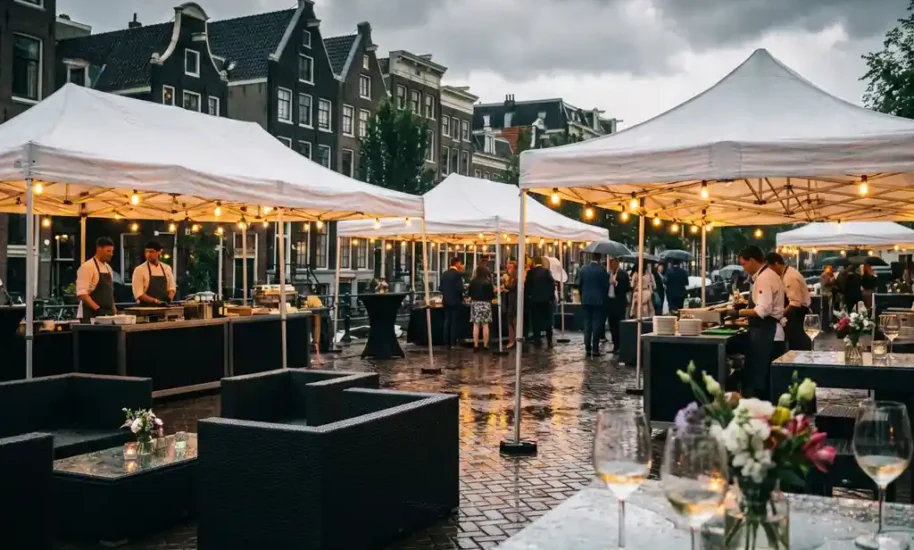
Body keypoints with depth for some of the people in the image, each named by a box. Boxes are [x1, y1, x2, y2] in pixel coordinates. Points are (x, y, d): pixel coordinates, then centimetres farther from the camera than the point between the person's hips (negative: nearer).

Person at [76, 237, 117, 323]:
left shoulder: (108, 268, 15)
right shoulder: (87, 267, -9)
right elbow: (81, 293, -17)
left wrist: (114, 312, 12)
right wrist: (97, 309, -25)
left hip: (107, 315, 7)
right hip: (91, 316, -7)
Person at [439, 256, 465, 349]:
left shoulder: (444, 274, 6)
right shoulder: (458, 274, -14)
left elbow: (440, 288, 6)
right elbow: (460, 288, -18)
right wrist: (462, 297, 0)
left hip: (446, 300, 6)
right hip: (455, 301, -6)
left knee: (447, 321, 10)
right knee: (454, 322, 0)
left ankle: (447, 343, 11)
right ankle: (453, 343, 0)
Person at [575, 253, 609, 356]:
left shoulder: (582, 269, 1)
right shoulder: (602, 270, -8)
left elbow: (579, 284, 4)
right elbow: (606, 285, -5)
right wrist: (604, 296, 13)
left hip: (586, 300, 3)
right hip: (598, 300, -3)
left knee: (587, 323, 7)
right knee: (597, 324, 0)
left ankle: (587, 348, 5)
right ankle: (595, 349, -2)